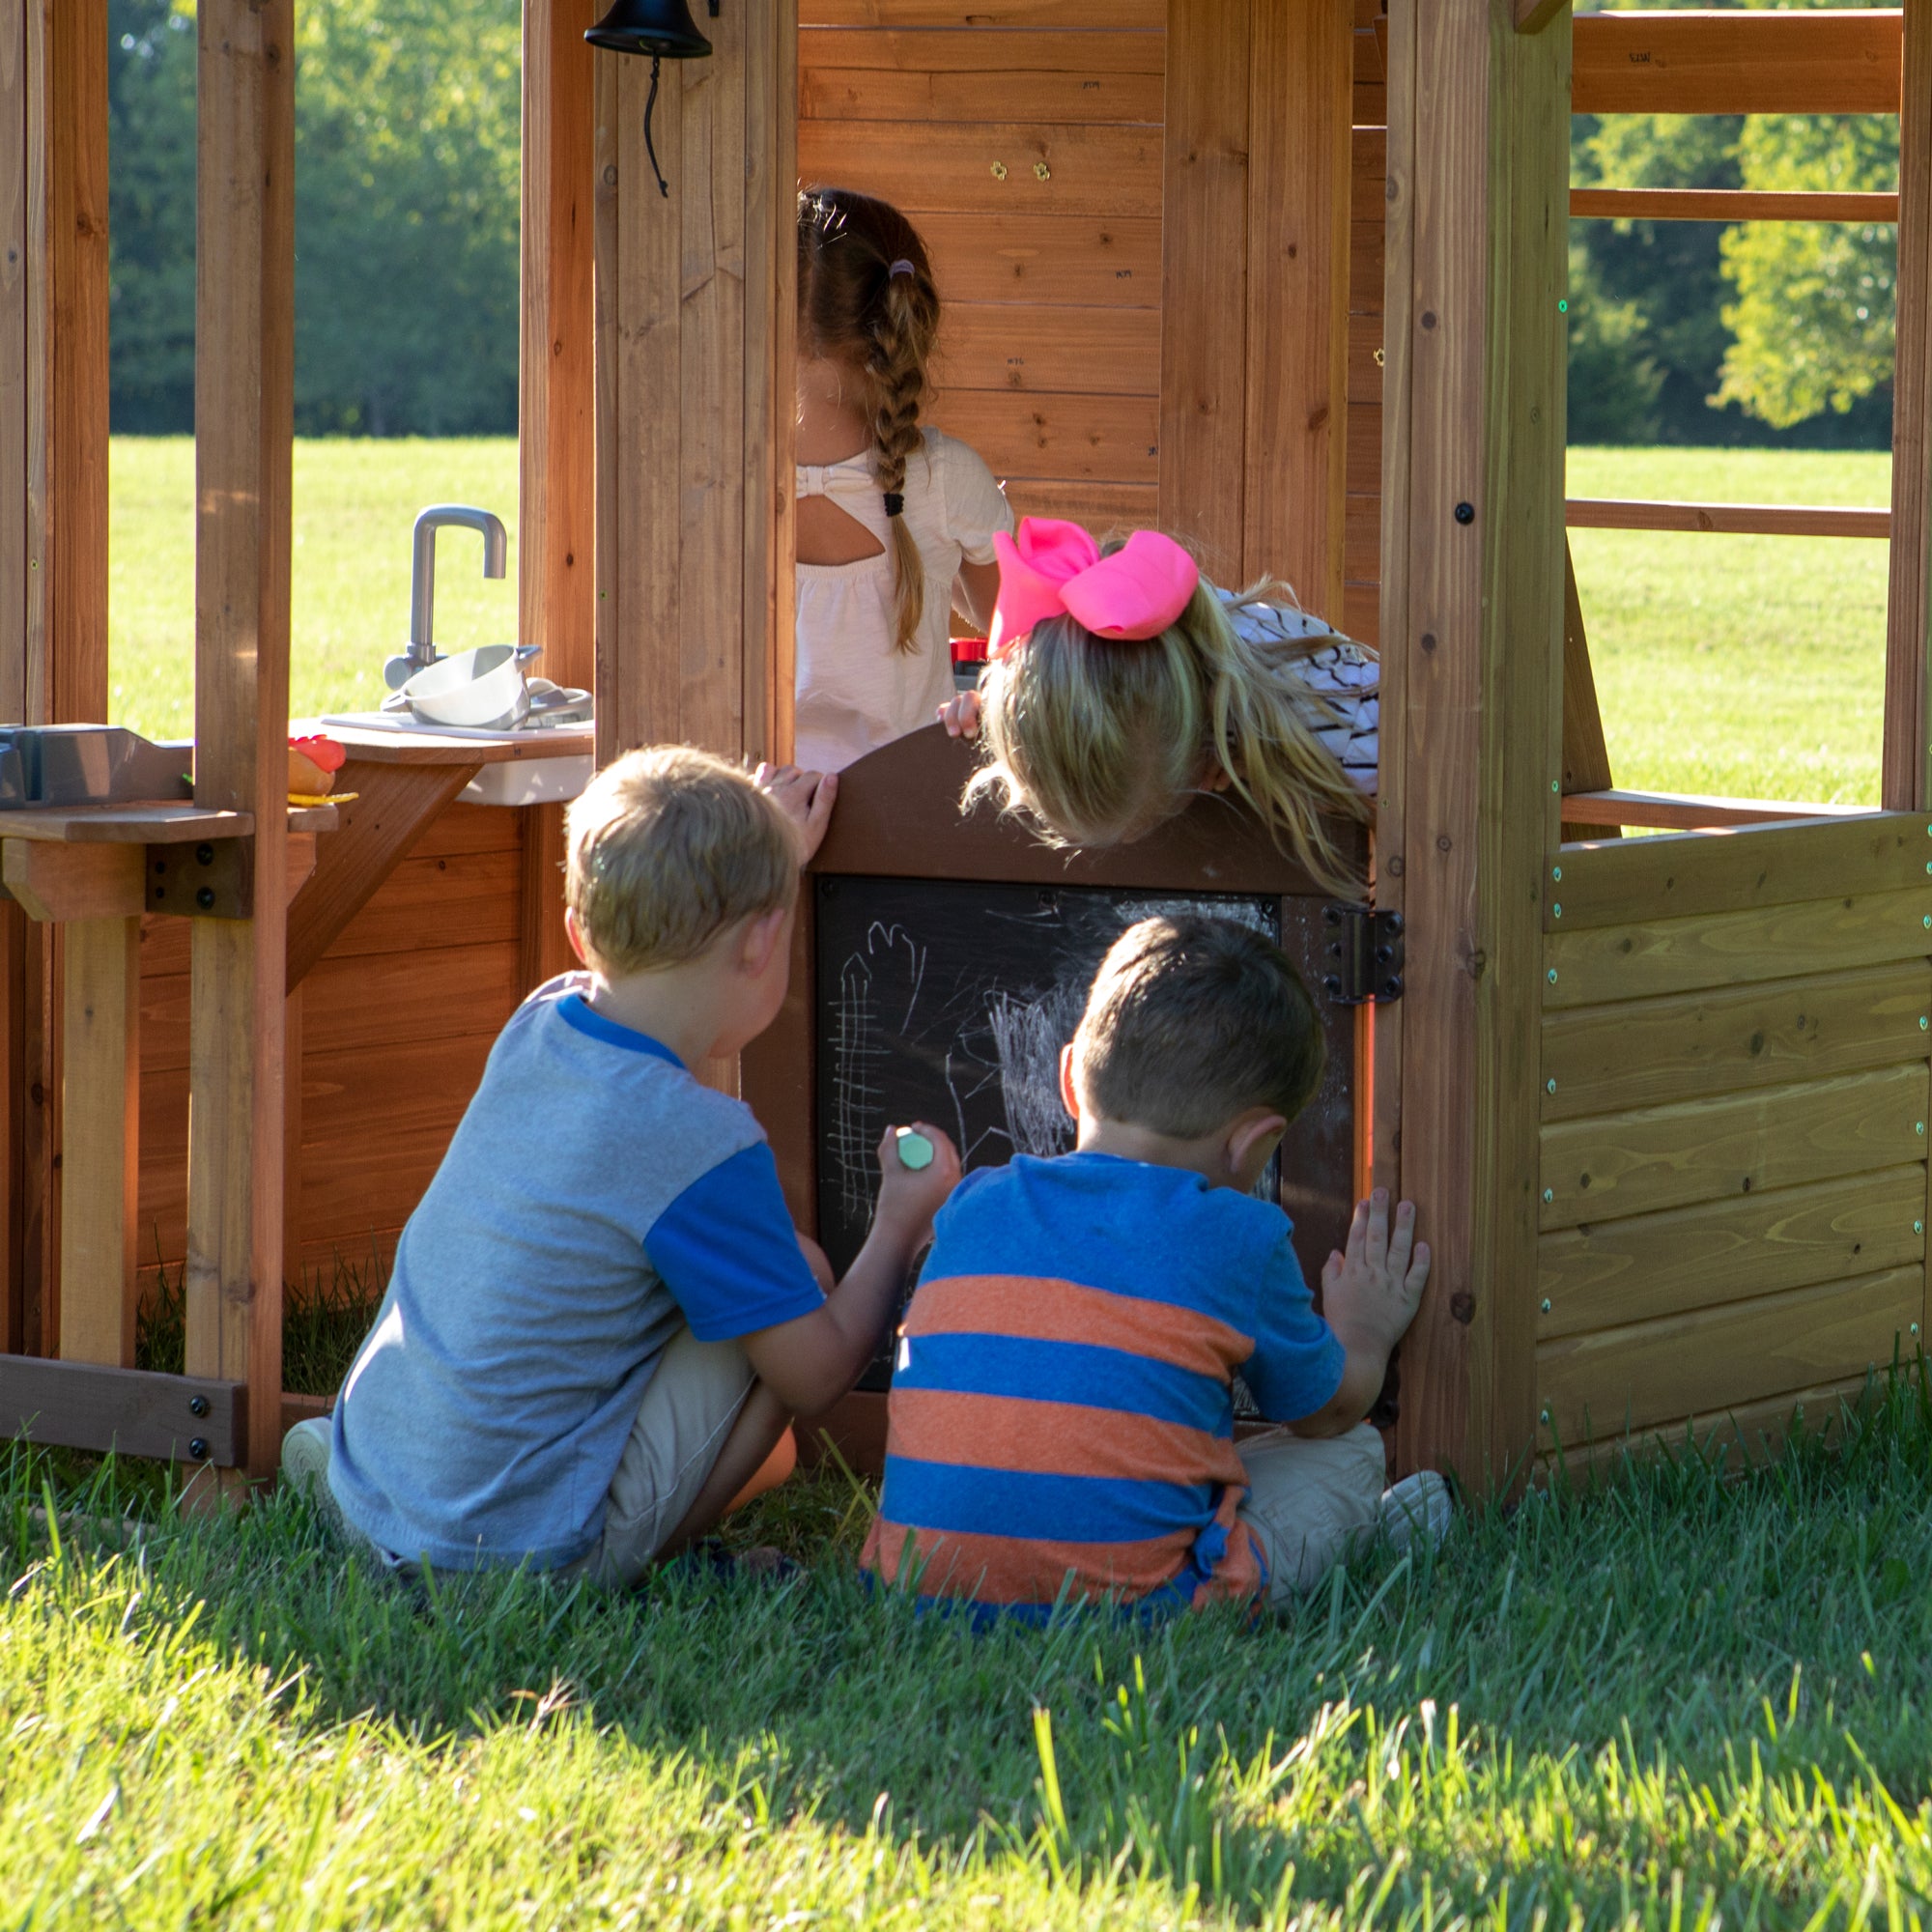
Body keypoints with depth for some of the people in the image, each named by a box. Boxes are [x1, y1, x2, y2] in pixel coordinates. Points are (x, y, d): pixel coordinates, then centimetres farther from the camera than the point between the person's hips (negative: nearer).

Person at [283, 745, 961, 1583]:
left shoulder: (534, 1028, 3)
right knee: (802, 1274, 0)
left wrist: (767, 852, 42)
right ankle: (631, 1565, -2)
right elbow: (813, 1379, -9)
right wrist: (901, 1225, 6)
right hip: (523, 1541, -7)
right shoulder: (703, 1145, -18)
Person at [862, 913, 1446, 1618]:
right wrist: (1363, 1334, 43)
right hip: (1136, 1602, -4)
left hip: (923, 1588, 4)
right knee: (1350, 1454, 14)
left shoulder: (968, 1210, 10)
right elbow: (1328, 1408, 18)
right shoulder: (1240, 1239, -1)